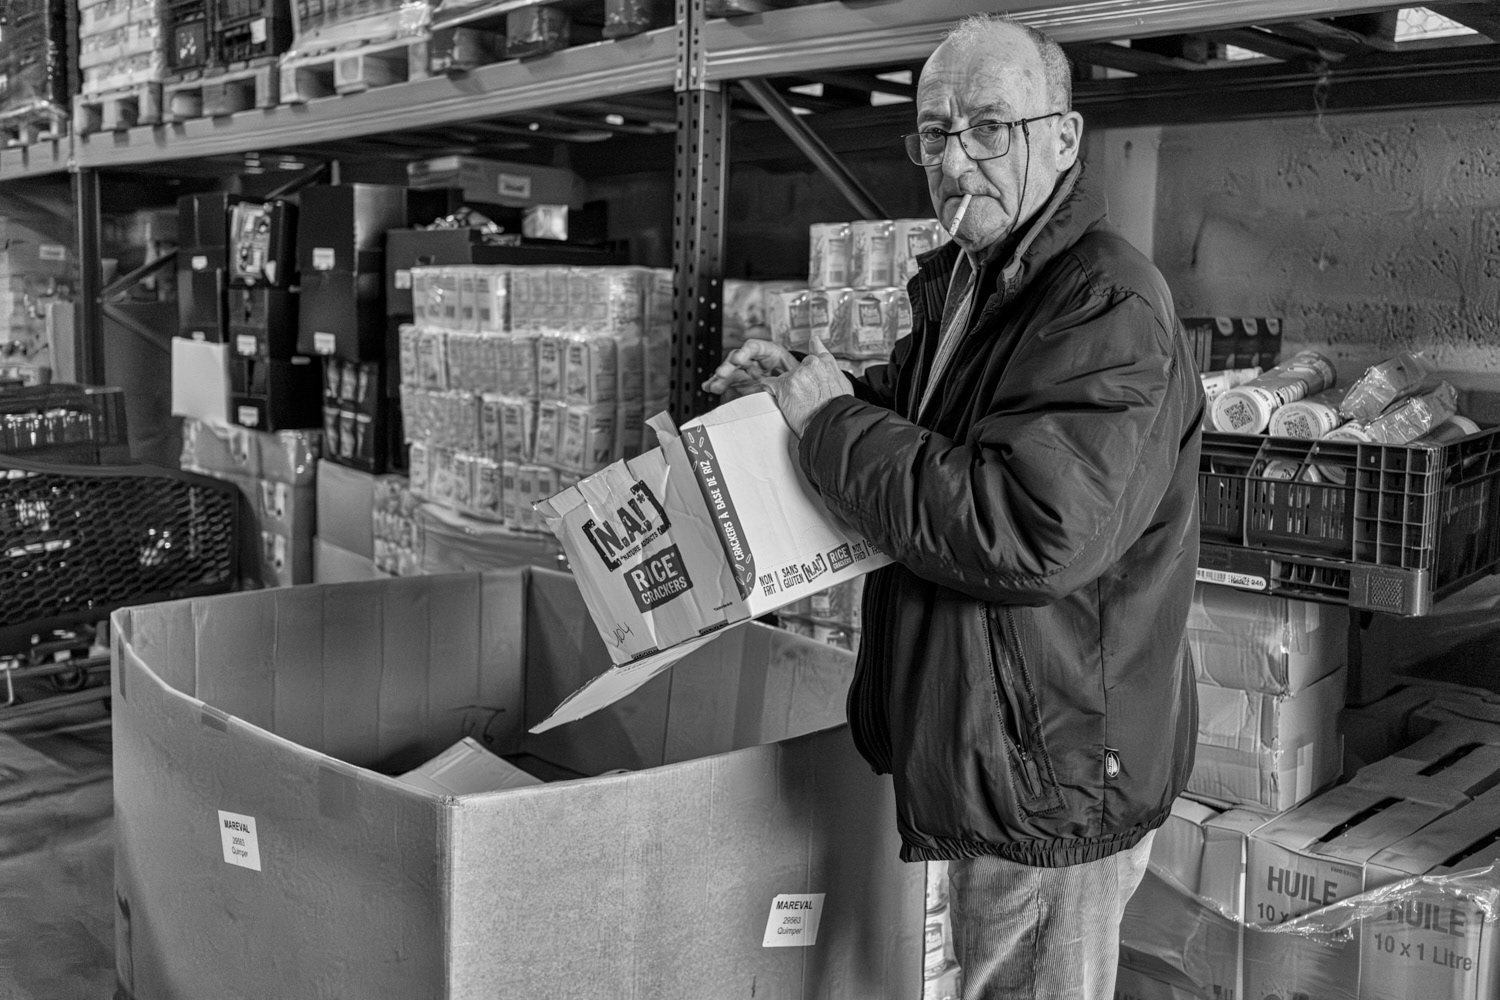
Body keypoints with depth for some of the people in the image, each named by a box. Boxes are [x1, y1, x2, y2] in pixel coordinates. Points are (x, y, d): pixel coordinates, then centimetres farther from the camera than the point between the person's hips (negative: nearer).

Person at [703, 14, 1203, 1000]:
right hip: (977, 755, 10)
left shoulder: (1111, 309, -23)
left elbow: (1030, 534, -34)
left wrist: (834, 419, -23)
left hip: (1052, 779, -10)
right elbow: (920, 405, 27)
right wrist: (803, 379, 5)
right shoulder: (961, 283, 9)